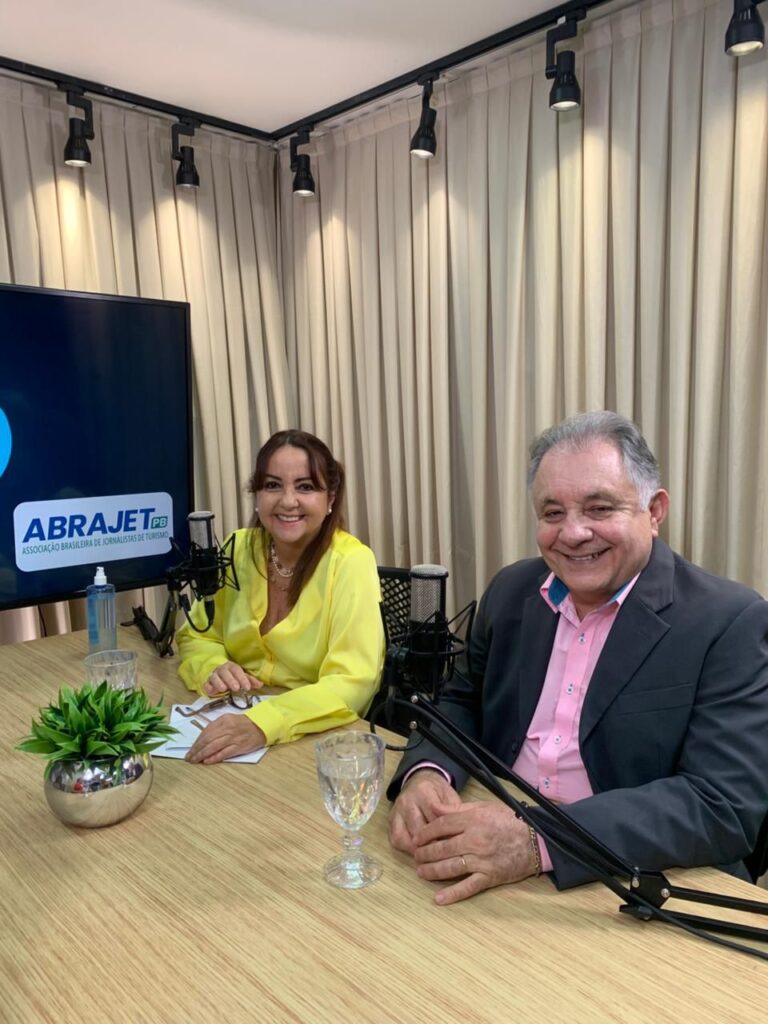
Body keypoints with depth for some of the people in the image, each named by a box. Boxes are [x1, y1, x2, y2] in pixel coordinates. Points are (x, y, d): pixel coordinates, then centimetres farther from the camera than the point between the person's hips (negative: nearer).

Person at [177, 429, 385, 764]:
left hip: (322, 738, -3)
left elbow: (352, 684, -22)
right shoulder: (237, 550, -2)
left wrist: (262, 724, -36)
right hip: (238, 716, 4)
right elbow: (197, 637, 8)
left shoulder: (350, 562, -15)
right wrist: (214, 669, -14)